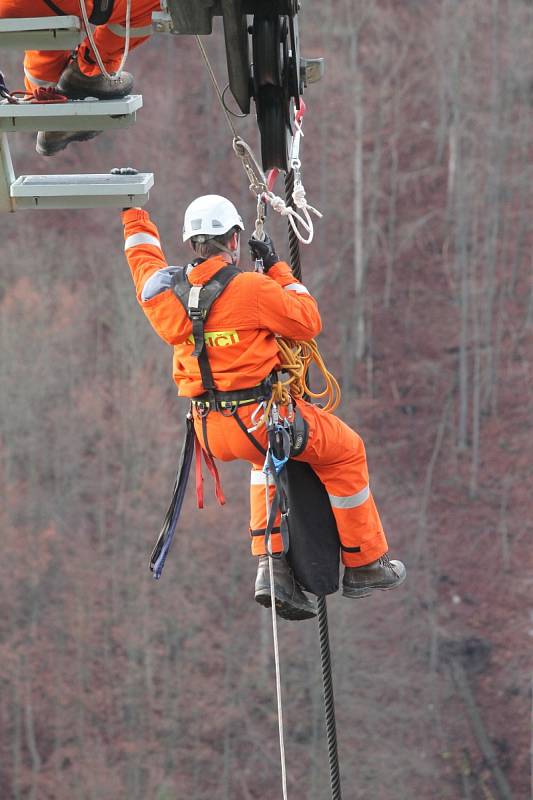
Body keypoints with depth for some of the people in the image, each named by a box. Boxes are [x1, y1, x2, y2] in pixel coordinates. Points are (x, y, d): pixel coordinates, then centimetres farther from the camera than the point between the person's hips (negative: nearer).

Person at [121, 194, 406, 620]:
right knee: (346, 452, 18)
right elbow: (308, 322, -6)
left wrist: (134, 210, 37)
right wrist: (279, 268, 1)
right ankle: (365, 565, 26)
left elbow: (144, 254, 22)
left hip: (210, 432, 6)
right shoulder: (251, 289, -17)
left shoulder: (164, 290, 0)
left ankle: (272, 566, 23)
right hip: (260, 420, -6)